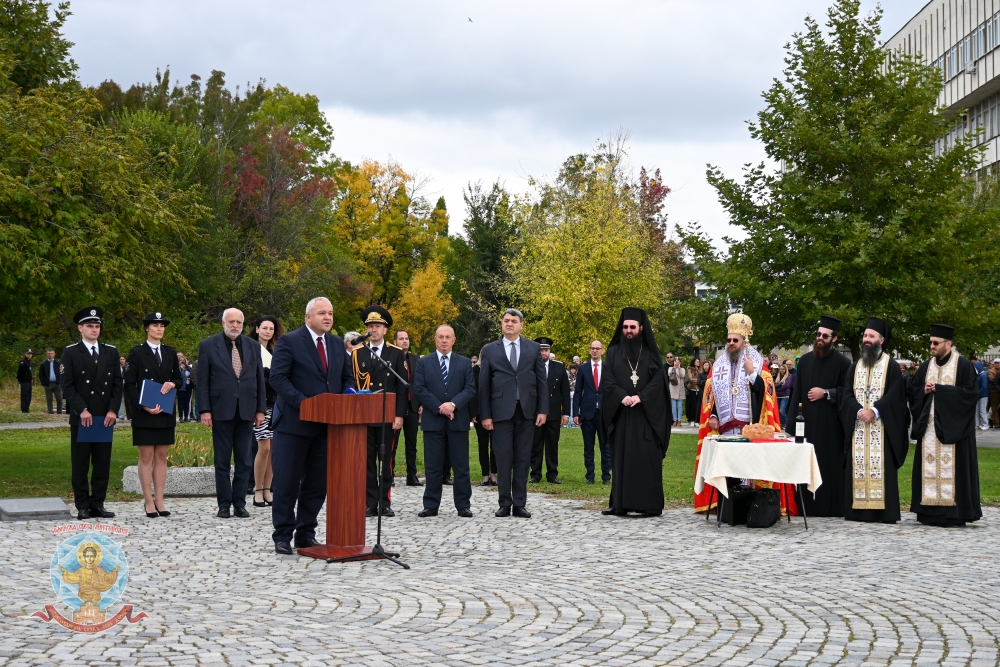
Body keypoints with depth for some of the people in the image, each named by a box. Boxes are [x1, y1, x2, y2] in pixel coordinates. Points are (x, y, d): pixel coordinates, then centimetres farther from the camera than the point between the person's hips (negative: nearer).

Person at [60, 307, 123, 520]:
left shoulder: (111, 352, 11)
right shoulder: (70, 352, 2)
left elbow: (117, 383, 9)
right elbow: (67, 386, -3)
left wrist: (112, 410, -3)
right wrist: (82, 410, -13)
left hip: (106, 417, 3)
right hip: (81, 417, -3)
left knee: (103, 463, 4)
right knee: (80, 464, 1)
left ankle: (98, 504, 9)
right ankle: (82, 506, 7)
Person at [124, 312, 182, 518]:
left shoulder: (170, 352, 11)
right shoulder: (137, 353, -1)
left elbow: (178, 379, 16)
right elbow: (129, 384, -5)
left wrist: (172, 384, -7)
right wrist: (143, 406, -16)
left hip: (166, 413, 4)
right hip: (144, 414, -4)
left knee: (161, 457, 6)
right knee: (146, 457, -1)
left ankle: (159, 501, 9)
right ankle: (149, 501, 3)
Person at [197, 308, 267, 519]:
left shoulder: (253, 346, 10)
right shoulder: (208, 345, 1)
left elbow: (260, 379, 11)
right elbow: (202, 381, -1)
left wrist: (261, 409, 5)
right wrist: (205, 410, -8)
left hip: (246, 411, 3)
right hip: (221, 411, -3)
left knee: (244, 461, 5)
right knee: (222, 461, 4)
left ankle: (240, 503, 12)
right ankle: (224, 504, 10)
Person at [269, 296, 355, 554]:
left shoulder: (337, 344, 13)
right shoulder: (289, 341, -6)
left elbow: (347, 376, 19)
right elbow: (278, 378, -13)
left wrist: (348, 393, -4)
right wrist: (303, 402, -22)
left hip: (326, 424, 6)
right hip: (293, 423, -6)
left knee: (317, 482, 9)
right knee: (287, 482, 1)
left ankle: (306, 534, 20)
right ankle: (282, 536, 10)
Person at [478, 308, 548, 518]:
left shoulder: (534, 348, 9)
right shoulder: (489, 350, 6)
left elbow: (541, 380, 8)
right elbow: (483, 385, 4)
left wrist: (543, 410, 0)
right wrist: (485, 414, -2)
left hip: (527, 410, 1)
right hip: (501, 411, -1)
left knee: (522, 459, 4)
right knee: (503, 459, 1)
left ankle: (519, 504, 9)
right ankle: (505, 504, 8)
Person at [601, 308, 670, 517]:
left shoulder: (651, 353, 7)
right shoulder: (613, 352, 9)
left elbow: (659, 379, -3)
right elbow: (608, 381, 2)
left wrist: (640, 397, -15)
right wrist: (622, 397, -14)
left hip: (646, 413, -1)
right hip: (621, 413, 1)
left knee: (647, 458, -4)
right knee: (621, 457, 1)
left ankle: (650, 504, -2)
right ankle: (619, 503, 2)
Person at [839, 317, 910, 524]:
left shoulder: (891, 367, 2)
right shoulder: (855, 367, 15)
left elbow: (894, 396, -8)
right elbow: (847, 394, 6)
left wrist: (875, 411, -19)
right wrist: (859, 411, -11)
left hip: (882, 427, -4)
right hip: (858, 426, 4)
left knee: (881, 466, -6)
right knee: (858, 466, 1)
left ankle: (885, 510, -5)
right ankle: (858, 508, 4)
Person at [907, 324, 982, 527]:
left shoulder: (963, 365, -3)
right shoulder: (926, 366, 13)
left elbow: (970, 392, -12)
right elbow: (914, 394, 16)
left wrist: (939, 389, -14)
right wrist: (924, 391, -6)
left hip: (952, 426, -5)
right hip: (929, 426, 5)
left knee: (951, 467, -6)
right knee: (929, 466, 3)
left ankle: (955, 513, -1)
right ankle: (930, 511, 6)